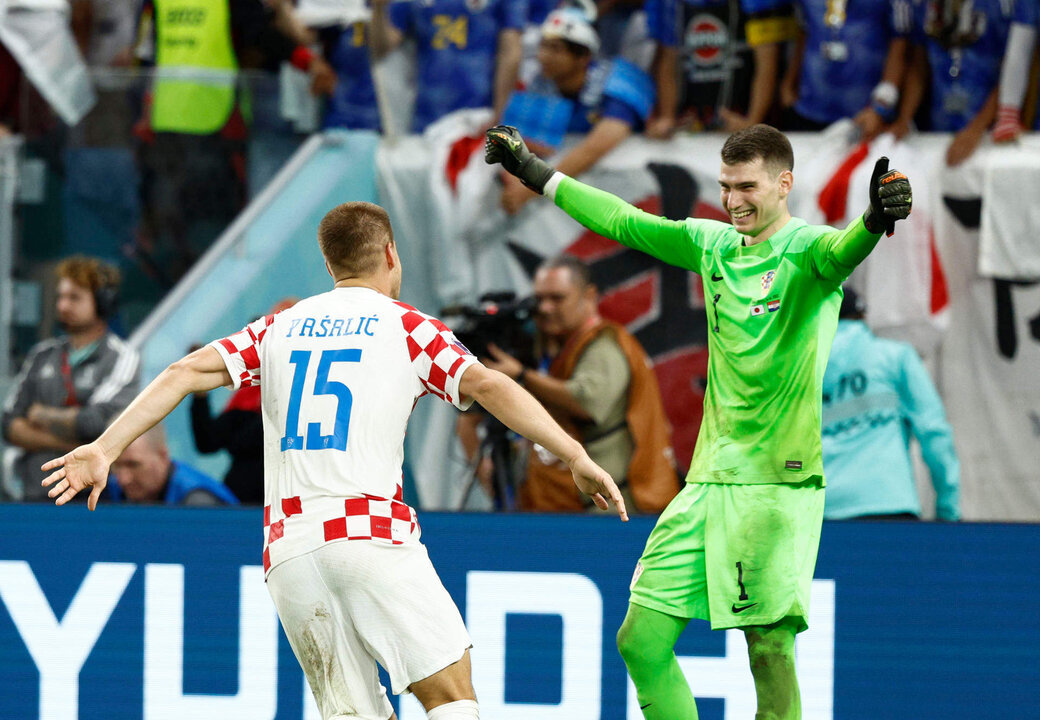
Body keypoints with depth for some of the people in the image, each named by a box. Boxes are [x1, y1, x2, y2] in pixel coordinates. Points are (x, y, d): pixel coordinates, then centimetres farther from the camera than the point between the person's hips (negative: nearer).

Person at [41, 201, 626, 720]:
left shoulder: (280, 328, 19)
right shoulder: (408, 326, 8)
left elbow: (189, 372, 8)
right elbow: (488, 387, -5)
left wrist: (106, 449, 5)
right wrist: (577, 457, -5)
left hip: (288, 550, 4)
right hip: (371, 530, -4)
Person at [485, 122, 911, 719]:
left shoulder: (806, 249, -7)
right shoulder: (713, 245, 12)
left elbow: (841, 251, -31)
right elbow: (624, 222, 25)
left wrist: (875, 221, -54)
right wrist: (536, 173, 32)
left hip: (780, 482, -7)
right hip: (709, 479, 7)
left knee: (770, 649, -11)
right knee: (642, 641, 2)